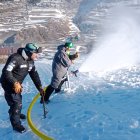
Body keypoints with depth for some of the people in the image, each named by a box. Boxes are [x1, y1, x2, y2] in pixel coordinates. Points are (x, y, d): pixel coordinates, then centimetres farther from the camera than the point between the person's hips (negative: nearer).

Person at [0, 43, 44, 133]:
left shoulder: (30, 61, -2)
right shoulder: (16, 58, -29)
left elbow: (34, 74, 2)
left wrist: (40, 87, -4)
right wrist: (15, 83, -38)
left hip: (17, 84, 9)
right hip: (9, 83, -9)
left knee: (18, 99, 25)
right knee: (17, 102, -9)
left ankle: (15, 113, 52)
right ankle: (16, 123, 7)